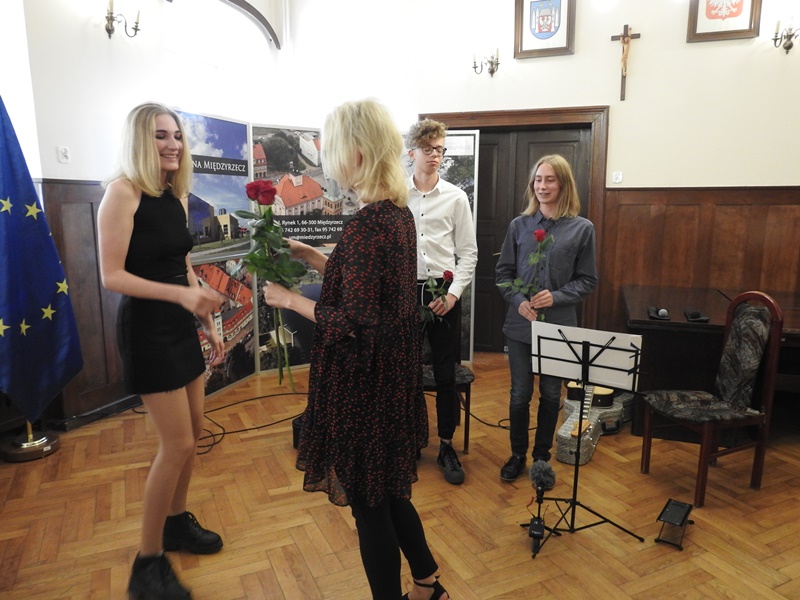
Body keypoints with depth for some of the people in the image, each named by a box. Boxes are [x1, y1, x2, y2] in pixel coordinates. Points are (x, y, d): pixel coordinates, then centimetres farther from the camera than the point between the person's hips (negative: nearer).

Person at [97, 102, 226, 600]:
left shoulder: (177, 195, 9)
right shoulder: (123, 190, -13)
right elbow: (112, 276, -17)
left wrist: (209, 324, 13)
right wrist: (182, 295, -28)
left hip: (180, 325, 8)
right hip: (146, 326, -8)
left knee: (194, 432, 14)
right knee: (177, 443, -6)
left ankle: (176, 521, 35)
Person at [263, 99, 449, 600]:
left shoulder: (366, 225, -23)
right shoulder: (400, 212, 5)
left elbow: (354, 323, -24)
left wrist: (289, 299, -12)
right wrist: (305, 253, 12)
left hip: (364, 380, -9)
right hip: (394, 372, 9)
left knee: (368, 500, 11)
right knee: (386, 488, 25)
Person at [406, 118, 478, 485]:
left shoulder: (456, 197, 2)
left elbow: (468, 252, 2)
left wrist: (454, 293, -8)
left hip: (443, 293, 0)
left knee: (446, 375, 7)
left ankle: (446, 447, 24)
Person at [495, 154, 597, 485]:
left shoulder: (582, 228, -3)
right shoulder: (519, 225, 1)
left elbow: (587, 280, 0)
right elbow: (502, 272, 4)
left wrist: (557, 297, -16)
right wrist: (518, 300, -12)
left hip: (559, 326, 0)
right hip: (520, 324, 1)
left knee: (550, 394, 12)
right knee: (520, 393, 9)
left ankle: (542, 457, 32)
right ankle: (517, 454, 30)